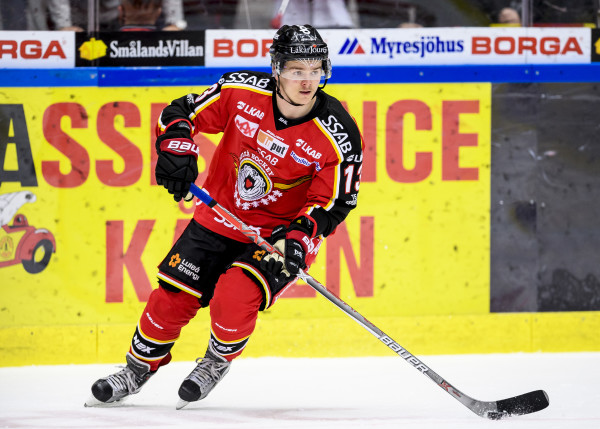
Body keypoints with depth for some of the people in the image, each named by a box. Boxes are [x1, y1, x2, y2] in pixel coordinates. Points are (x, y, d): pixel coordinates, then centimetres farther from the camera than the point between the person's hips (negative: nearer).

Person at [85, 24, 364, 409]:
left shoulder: (337, 136, -20)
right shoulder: (243, 93, -16)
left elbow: (334, 202, -11)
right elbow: (183, 113, -4)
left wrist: (301, 237, -26)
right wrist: (176, 147, -22)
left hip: (281, 232, -3)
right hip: (220, 216, 3)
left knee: (235, 295, -24)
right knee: (172, 297, 0)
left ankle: (217, 362, 7)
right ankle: (139, 370, 25)